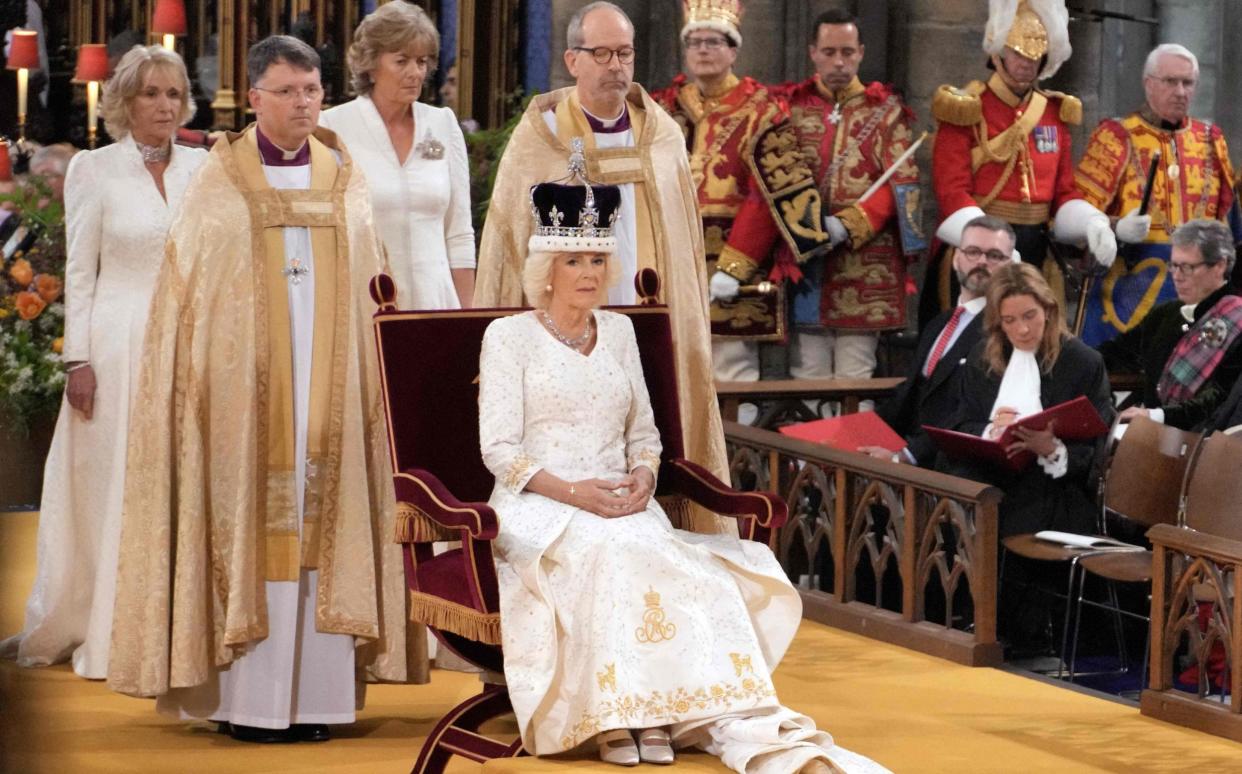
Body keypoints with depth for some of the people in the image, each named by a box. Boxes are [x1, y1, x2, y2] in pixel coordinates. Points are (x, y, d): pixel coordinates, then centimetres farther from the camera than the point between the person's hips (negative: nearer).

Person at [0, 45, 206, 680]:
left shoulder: (202, 169, 7)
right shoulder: (94, 170, -1)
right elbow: (79, 272, -1)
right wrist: (78, 358, -8)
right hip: (117, 345, -3)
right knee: (109, 488, 3)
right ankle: (102, 633, 12)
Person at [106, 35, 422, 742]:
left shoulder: (345, 181, 10)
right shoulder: (221, 184, 2)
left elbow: (368, 295, 13)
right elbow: (185, 294, 2)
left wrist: (368, 377, 6)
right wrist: (202, 380, -7)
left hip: (328, 385, 3)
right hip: (246, 386, -3)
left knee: (322, 527, 0)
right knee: (250, 527, -4)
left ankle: (315, 694, 3)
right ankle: (250, 700, -2)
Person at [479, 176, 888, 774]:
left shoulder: (618, 331, 18)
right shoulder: (509, 336, 3)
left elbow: (644, 433, 19)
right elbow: (499, 448, -5)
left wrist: (642, 478, -5)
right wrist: (572, 491, -19)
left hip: (622, 504, 4)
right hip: (536, 509, -4)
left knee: (656, 555, -29)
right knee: (605, 549, -37)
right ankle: (617, 716, -39)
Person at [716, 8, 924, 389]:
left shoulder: (885, 112, 8)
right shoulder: (791, 110, 10)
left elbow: (902, 185, -1)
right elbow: (765, 192, 5)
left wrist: (848, 226, -16)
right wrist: (733, 267, -5)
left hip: (865, 267, -1)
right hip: (804, 262, 1)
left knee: (854, 383, -2)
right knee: (806, 380, 0)